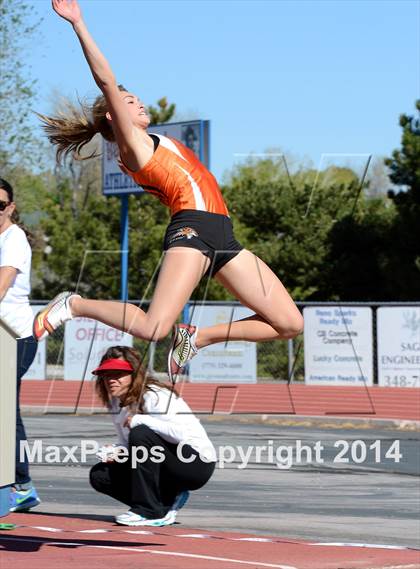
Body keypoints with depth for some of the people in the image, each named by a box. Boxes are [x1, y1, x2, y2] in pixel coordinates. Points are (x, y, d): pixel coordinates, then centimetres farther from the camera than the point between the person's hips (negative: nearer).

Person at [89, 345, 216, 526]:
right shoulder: (117, 403, 5)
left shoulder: (154, 396, -20)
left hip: (197, 464, -9)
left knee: (141, 434, -32)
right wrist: (116, 452, -10)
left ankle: (149, 511, -23)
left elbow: (182, 434, -34)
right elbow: (127, 444, 14)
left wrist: (140, 420, -29)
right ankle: (168, 501, 3)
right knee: (99, 475, -2)